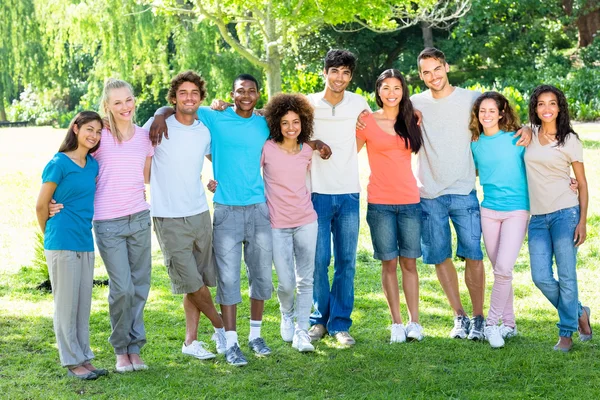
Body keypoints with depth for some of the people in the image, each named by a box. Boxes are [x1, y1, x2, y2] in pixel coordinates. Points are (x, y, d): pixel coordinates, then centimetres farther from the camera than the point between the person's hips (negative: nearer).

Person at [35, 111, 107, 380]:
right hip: (62, 244, -6)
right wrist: (52, 235, 7)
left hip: (85, 243, 7)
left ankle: (83, 358, 20)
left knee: (83, 303, 11)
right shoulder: (59, 163, -10)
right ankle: (72, 362, 9)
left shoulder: (93, 165, 9)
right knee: (66, 303, 2)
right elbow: (41, 205, -5)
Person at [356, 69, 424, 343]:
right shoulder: (367, 121, 1)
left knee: (409, 261, 4)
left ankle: (414, 322, 9)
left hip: (409, 200, 2)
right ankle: (396, 324, 8)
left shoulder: (412, 121, 10)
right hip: (380, 202, -2)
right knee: (389, 262, 1)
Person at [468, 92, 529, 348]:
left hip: (516, 210, -4)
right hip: (489, 211, 4)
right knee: (499, 269, 9)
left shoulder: (517, 139, -5)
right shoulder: (475, 144, 5)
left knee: (503, 268, -14)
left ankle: (492, 323, -1)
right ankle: (509, 324, 21)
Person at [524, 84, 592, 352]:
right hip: (537, 217, 4)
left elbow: (582, 183, 2)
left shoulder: (570, 140, 0)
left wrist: (582, 221, -5)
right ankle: (579, 313, 22)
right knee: (541, 277, -1)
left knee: (566, 276, -3)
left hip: (564, 213, -4)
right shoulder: (529, 135, 8)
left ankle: (566, 334, 8)